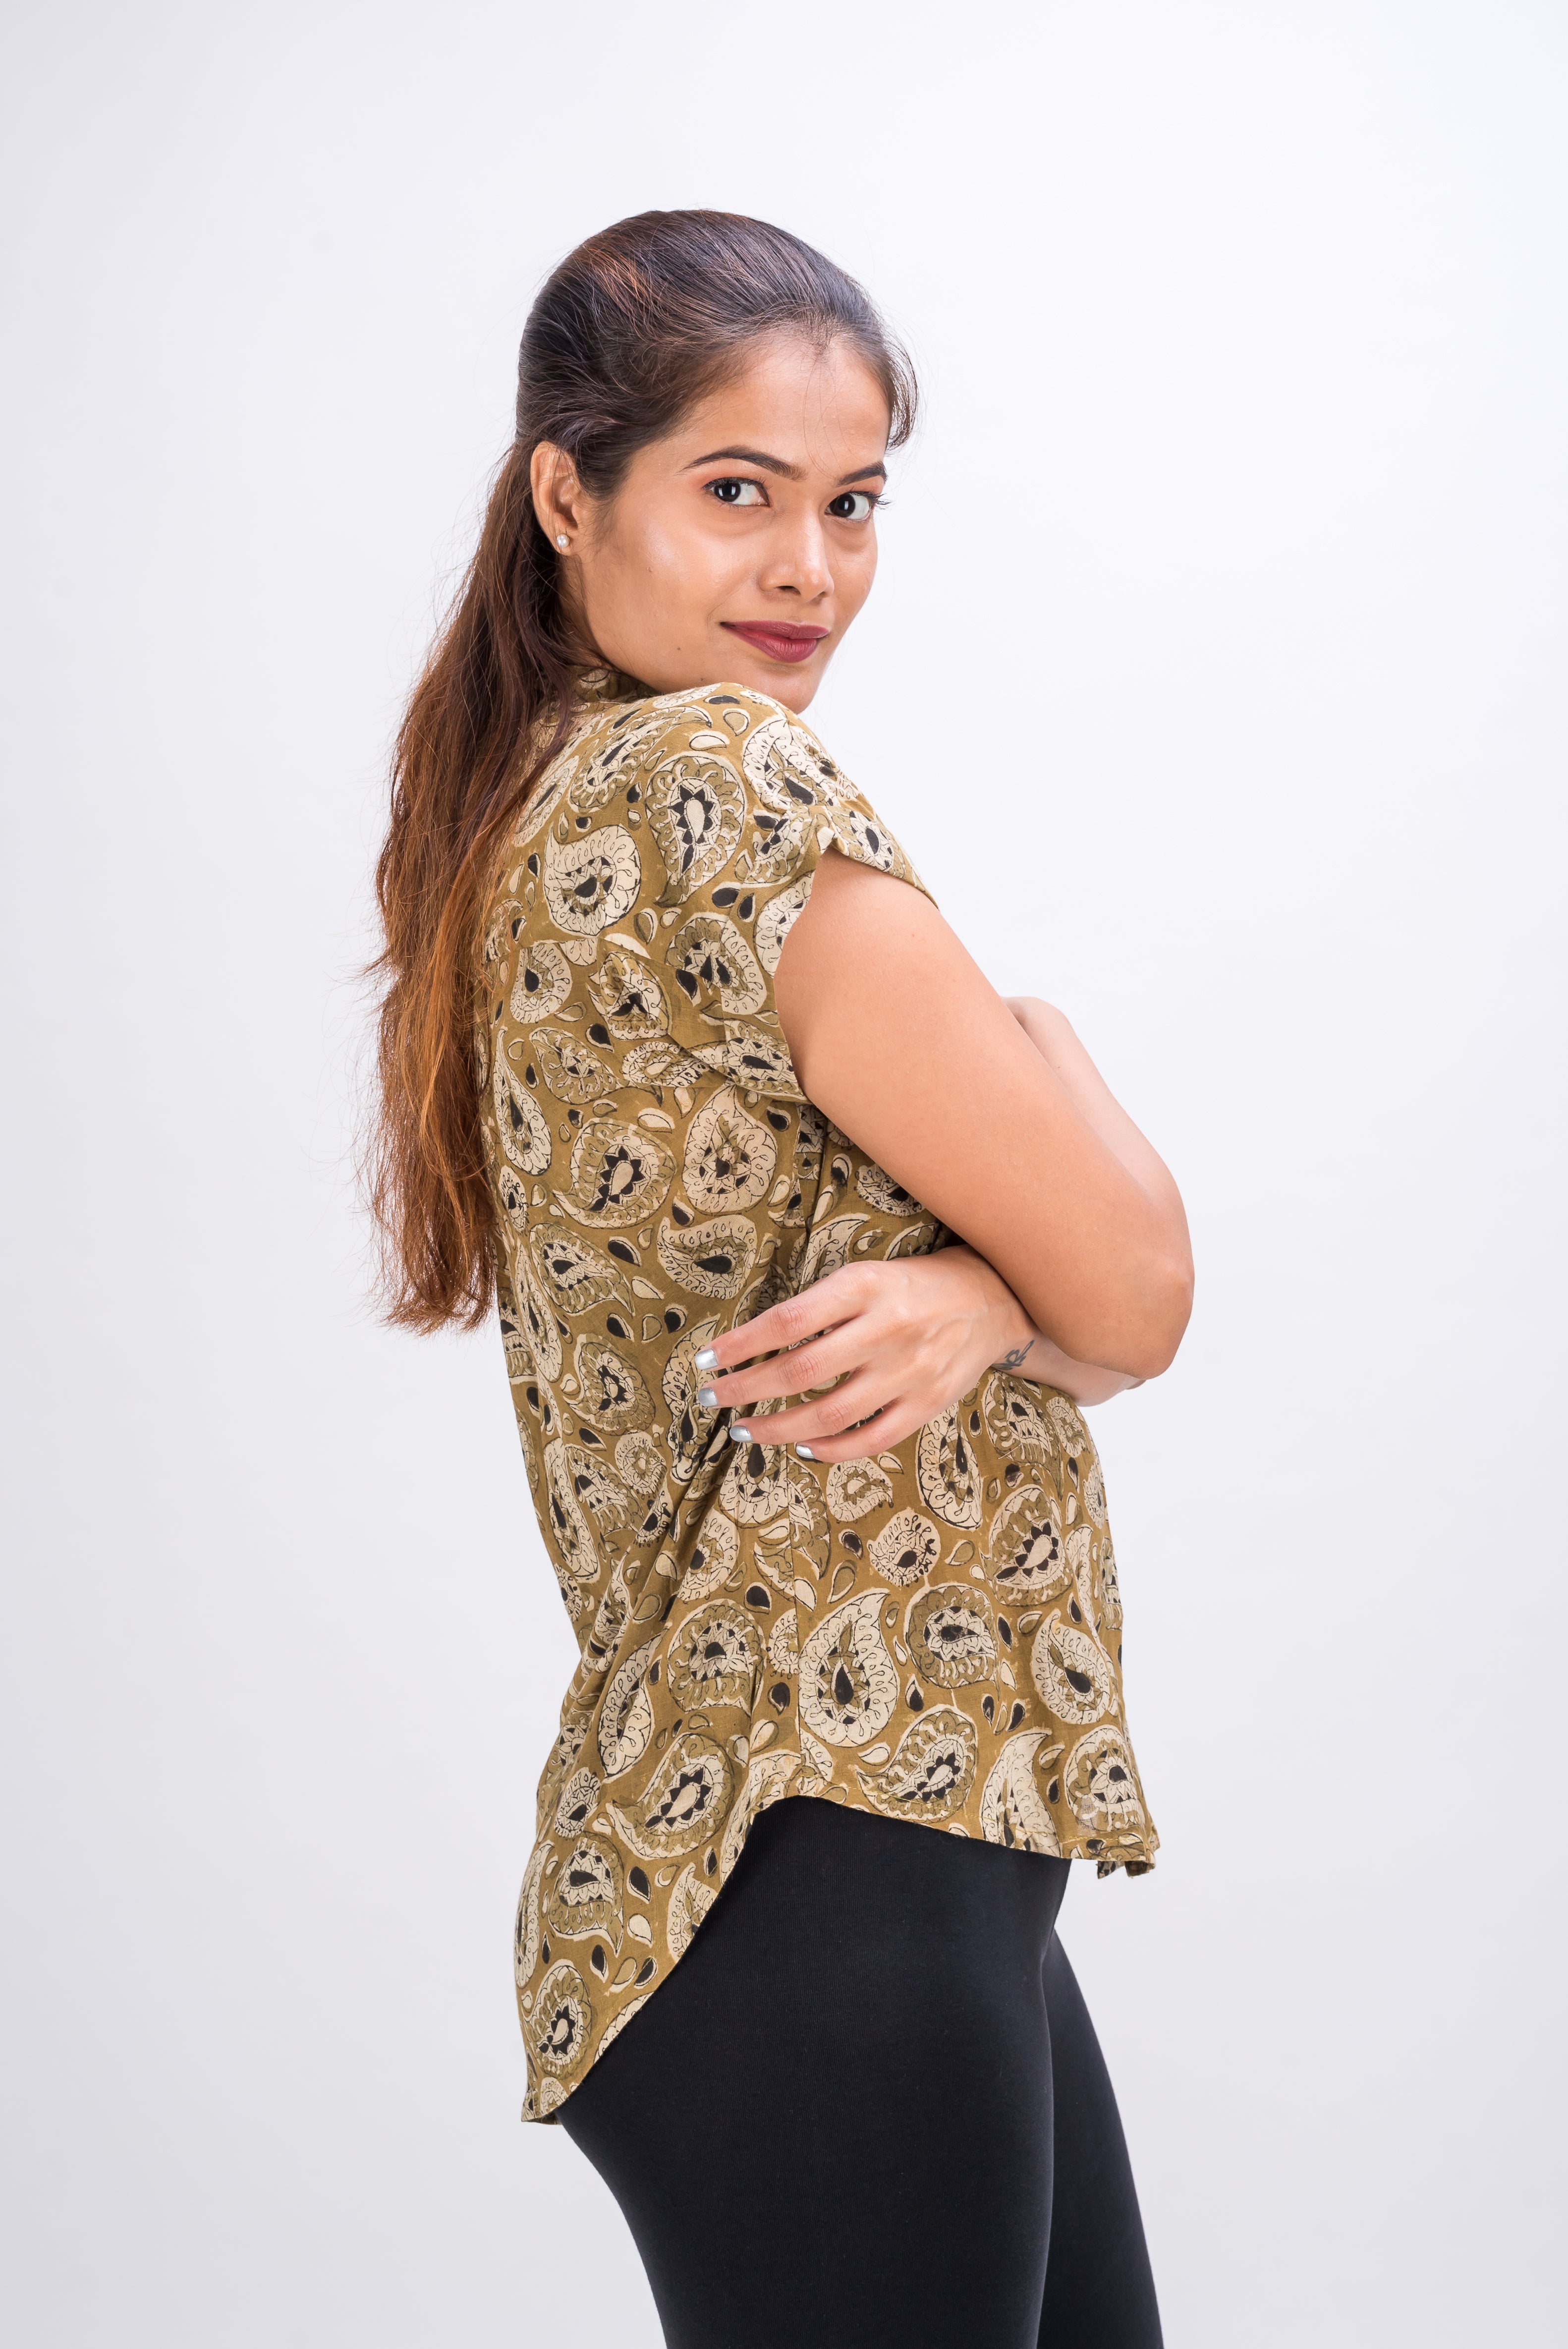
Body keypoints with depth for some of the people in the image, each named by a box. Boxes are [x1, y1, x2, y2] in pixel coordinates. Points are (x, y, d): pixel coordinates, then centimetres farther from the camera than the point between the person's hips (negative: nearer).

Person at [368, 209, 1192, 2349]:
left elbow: (1080, 1295, 10)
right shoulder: (722, 777, -15)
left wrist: (966, 1300, -14)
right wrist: (1027, 1035, 5)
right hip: (826, 1869, -10)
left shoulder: (531, 824, 15)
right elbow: (1135, 1298, -13)